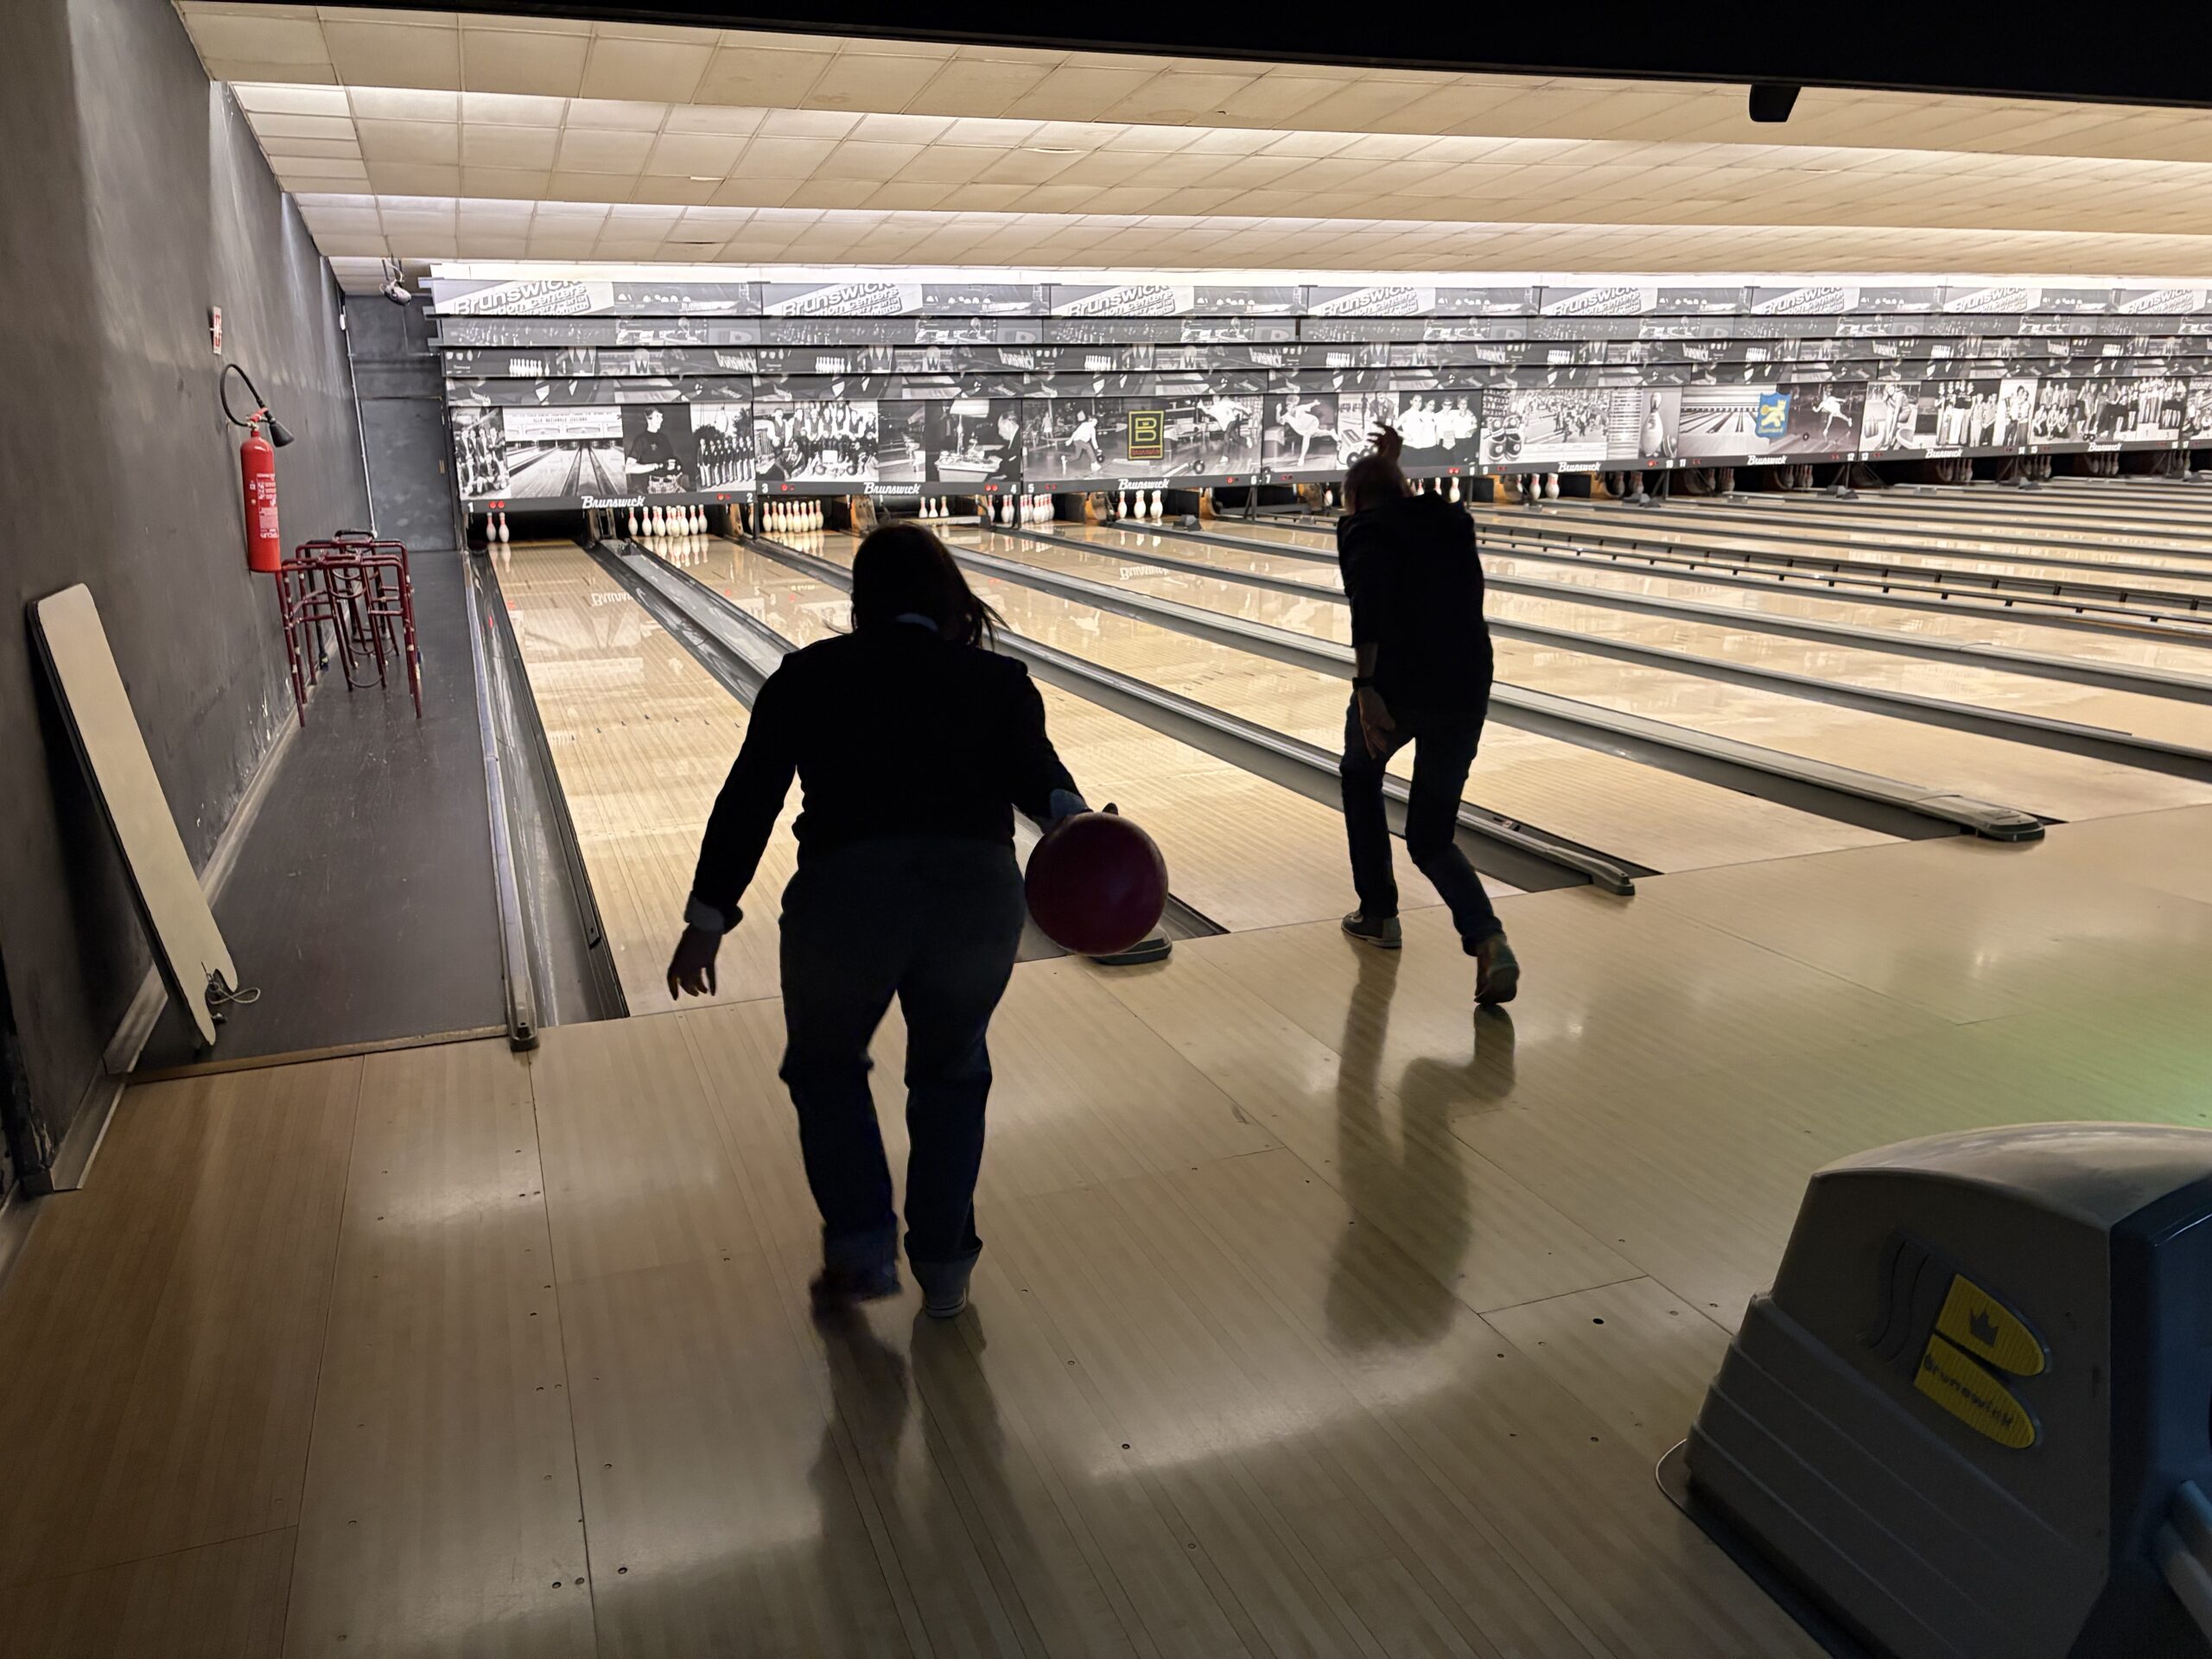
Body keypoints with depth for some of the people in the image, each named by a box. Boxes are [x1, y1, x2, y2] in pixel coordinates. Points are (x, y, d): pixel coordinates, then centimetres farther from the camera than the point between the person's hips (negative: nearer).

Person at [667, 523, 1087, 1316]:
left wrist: (706, 919, 12)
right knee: (950, 1074, 25)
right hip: (979, 897, 1)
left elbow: (748, 799, 11)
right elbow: (1034, 772, -4)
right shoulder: (999, 679, 17)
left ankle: (862, 1249, 22)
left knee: (824, 1065, 26)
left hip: (844, 897, -1)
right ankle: (945, 1265, 29)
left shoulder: (808, 675, 16)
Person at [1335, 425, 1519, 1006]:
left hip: (1396, 686, -4)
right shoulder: (1450, 518, 19)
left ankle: (1378, 914, 29)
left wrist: (1365, 686, -24)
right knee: (1431, 835, 11)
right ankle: (1488, 940, -15)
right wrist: (1394, 468, 46)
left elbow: (1369, 599, -18)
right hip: (1466, 691, 4)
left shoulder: (1365, 528, 2)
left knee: (1360, 777, 28)